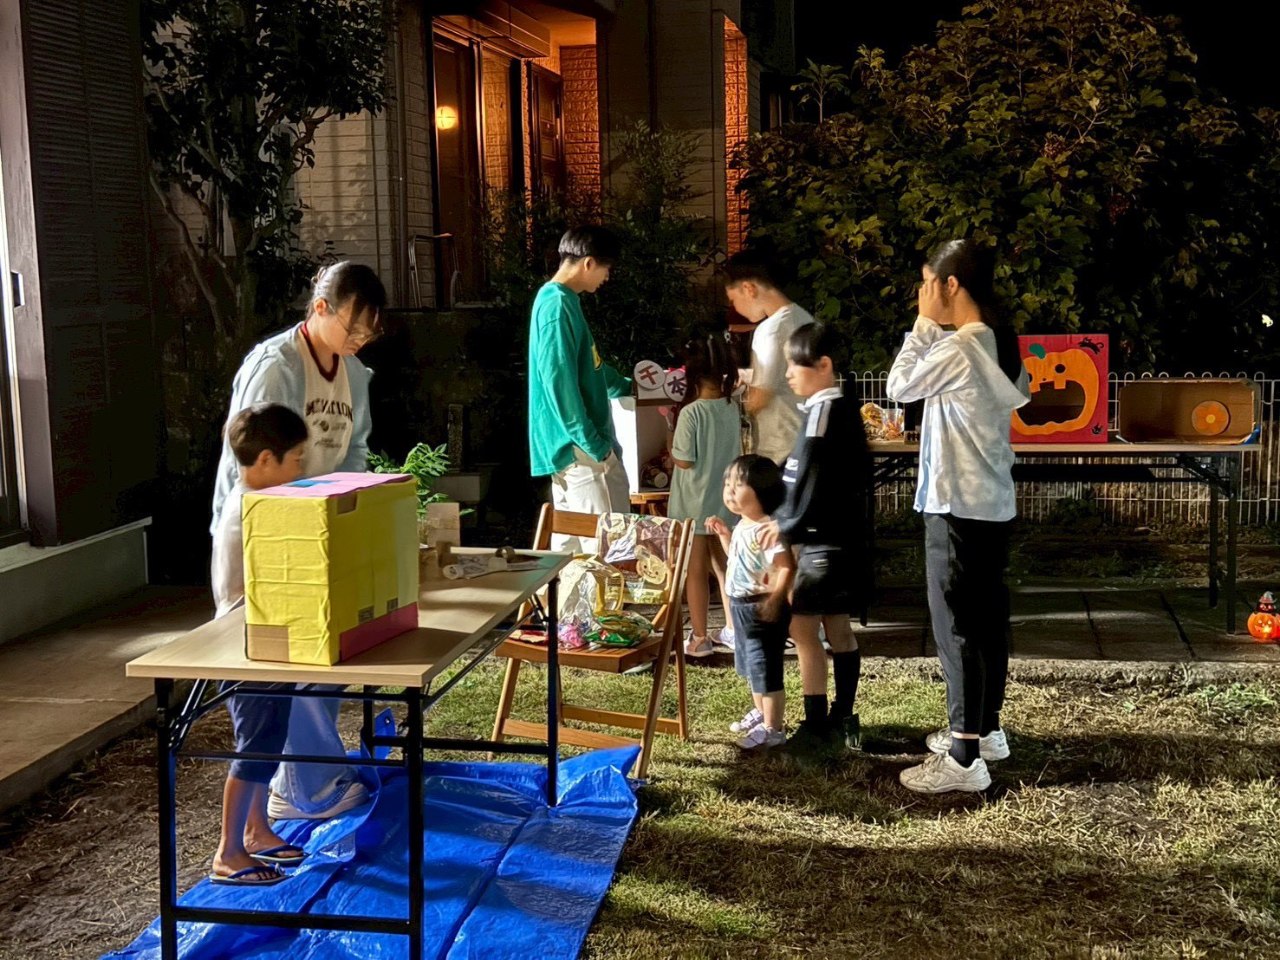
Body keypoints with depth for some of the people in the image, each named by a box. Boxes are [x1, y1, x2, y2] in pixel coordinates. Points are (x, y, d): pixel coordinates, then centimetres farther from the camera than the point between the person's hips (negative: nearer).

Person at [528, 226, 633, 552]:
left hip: (574, 443, 11)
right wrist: (593, 444, -20)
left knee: (569, 540, 13)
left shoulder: (563, 300, 16)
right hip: (579, 445, -10)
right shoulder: (557, 305, -17)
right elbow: (560, 384, -22)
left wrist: (624, 386, 46)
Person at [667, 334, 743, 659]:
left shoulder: (691, 412, -19)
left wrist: (670, 445, 2)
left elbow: (683, 460, -16)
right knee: (725, 567, 15)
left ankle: (699, 638, 11)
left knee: (696, 571, 5)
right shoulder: (732, 409, 0)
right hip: (726, 501, 6)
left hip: (694, 504, -5)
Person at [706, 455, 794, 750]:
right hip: (741, 606, 10)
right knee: (751, 666, 24)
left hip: (761, 609, -10)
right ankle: (760, 713, 41)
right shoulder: (742, 526, 7)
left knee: (766, 670, -1)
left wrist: (775, 598, -36)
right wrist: (723, 533, 16)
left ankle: (772, 729, 9)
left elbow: (786, 567, -29)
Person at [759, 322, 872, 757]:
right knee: (838, 628, 13)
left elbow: (812, 479, -20)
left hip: (823, 541, -10)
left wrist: (787, 525, -9)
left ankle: (817, 726, -1)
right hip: (845, 537, 10)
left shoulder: (822, 411, -15)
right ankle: (843, 721, 20)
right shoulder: (846, 409, 13)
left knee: (803, 628, -5)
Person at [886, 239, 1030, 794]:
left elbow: (899, 386, -9)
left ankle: (964, 758, 0)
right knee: (987, 617, 17)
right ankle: (985, 728, 31)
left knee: (958, 626, -5)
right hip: (993, 502, 10)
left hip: (958, 507, -10)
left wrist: (923, 325, -2)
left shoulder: (958, 349, -20)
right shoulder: (1000, 345, 9)